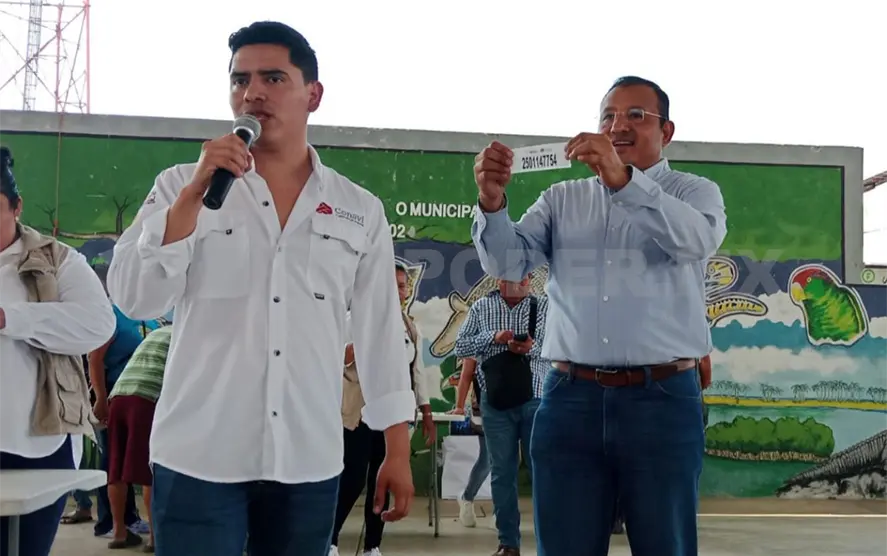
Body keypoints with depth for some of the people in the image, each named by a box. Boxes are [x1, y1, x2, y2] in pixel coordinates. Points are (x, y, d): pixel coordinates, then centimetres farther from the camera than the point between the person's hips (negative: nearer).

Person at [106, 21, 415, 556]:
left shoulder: (361, 211, 5)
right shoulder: (182, 186, 3)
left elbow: (381, 331, 7)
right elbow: (135, 300, -6)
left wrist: (398, 452, 5)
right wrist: (196, 193, -15)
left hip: (310, 463, 2)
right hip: (199, 457, -1)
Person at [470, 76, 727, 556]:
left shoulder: (695, 192, 8)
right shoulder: (561, 199, 15)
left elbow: (697, 240, -16)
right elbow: (507, 264, 2)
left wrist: (623, 179, -29)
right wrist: (492, 201, -17)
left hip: (663, 399, -2)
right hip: (569, 399, 2)